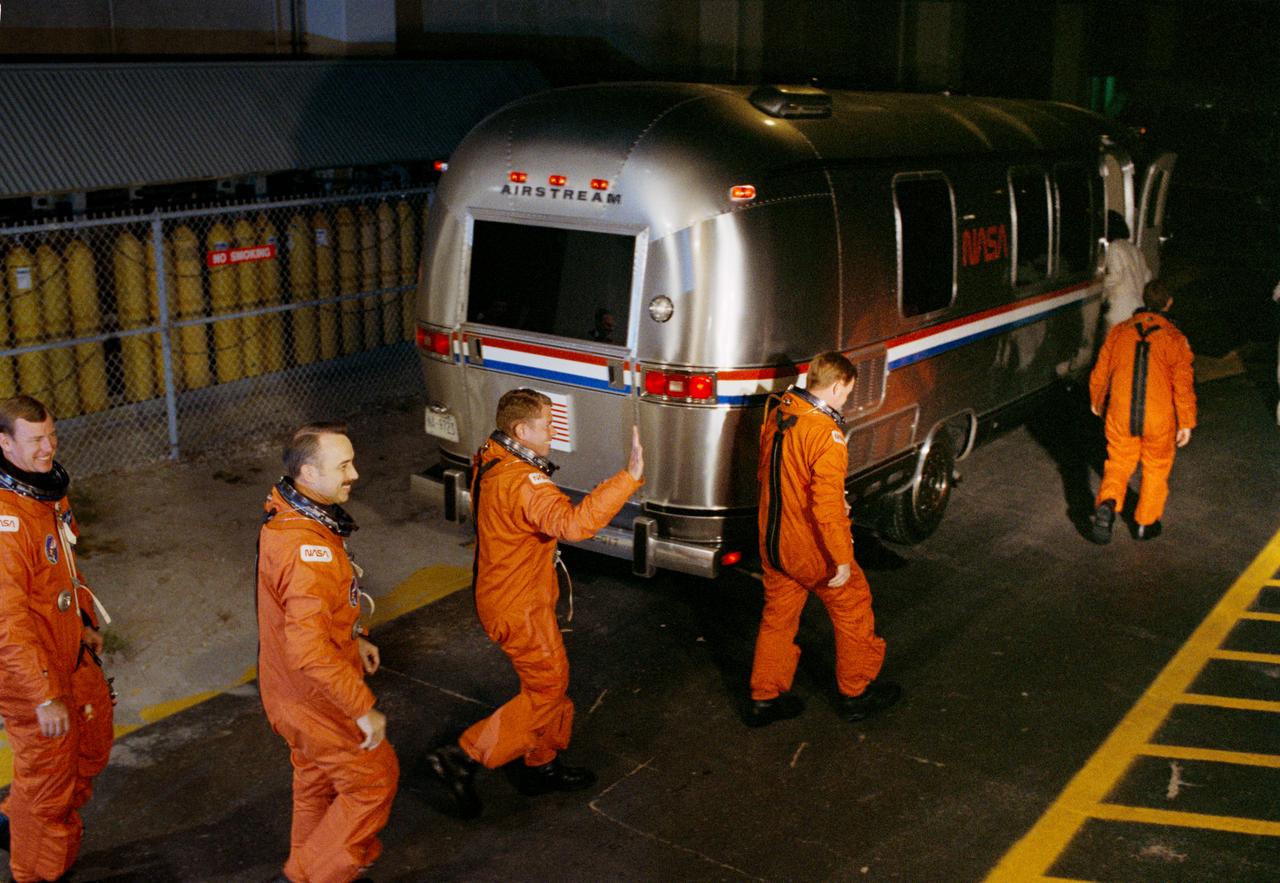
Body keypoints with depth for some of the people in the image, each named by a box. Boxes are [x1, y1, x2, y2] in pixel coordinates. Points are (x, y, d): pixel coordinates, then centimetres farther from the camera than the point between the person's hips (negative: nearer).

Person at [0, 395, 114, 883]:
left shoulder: (48, 488, 2)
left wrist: (88, 623, 22)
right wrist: (44, 697, -29)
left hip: (72, 657, 9)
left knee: (92, 744, 25)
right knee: (47, 773, 9)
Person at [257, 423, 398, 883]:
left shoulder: (287, 514, -1)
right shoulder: (309, 550, -35)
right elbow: (309, 650, -37)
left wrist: (354, 638, 18)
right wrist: (364, 709, -29)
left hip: (293, 688, 10)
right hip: (316, 696, -10)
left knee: (317, 776, 27)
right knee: (374, 778, 8)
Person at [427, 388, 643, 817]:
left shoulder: (489, 461, 3)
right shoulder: (522, 482, -30)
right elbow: (573, 522, -46)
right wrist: (629, 477, -50)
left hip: (499, 591, 10)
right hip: (519, 607, -10)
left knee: (548, 681, 21)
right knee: (547, 689, 3)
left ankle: (542, 765, 35)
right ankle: (462, 757, 4)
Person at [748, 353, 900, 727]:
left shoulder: (777, 416, 1)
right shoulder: (825, 434, -25)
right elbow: (827, 505, -27)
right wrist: (842, 559, -19)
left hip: (773, 541, 7)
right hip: (812, 549, -7)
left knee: (778, 615, 19)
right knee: (853, 608, 14)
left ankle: (764, 698, 27)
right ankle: (856, 692, 29)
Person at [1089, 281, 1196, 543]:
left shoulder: (1119, 331, 3)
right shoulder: (1174, 338, -5)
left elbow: (1100, 372, 10)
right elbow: (1183, 384, -6)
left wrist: (1097, 403, 27)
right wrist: (1186, 423, 1)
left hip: (1120, 415, 1)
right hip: (1159, 418, -1)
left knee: (1119, 463, 14)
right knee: (1156, 468, 18)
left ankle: (1107, 504, -13)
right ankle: (1145, 523, 24)